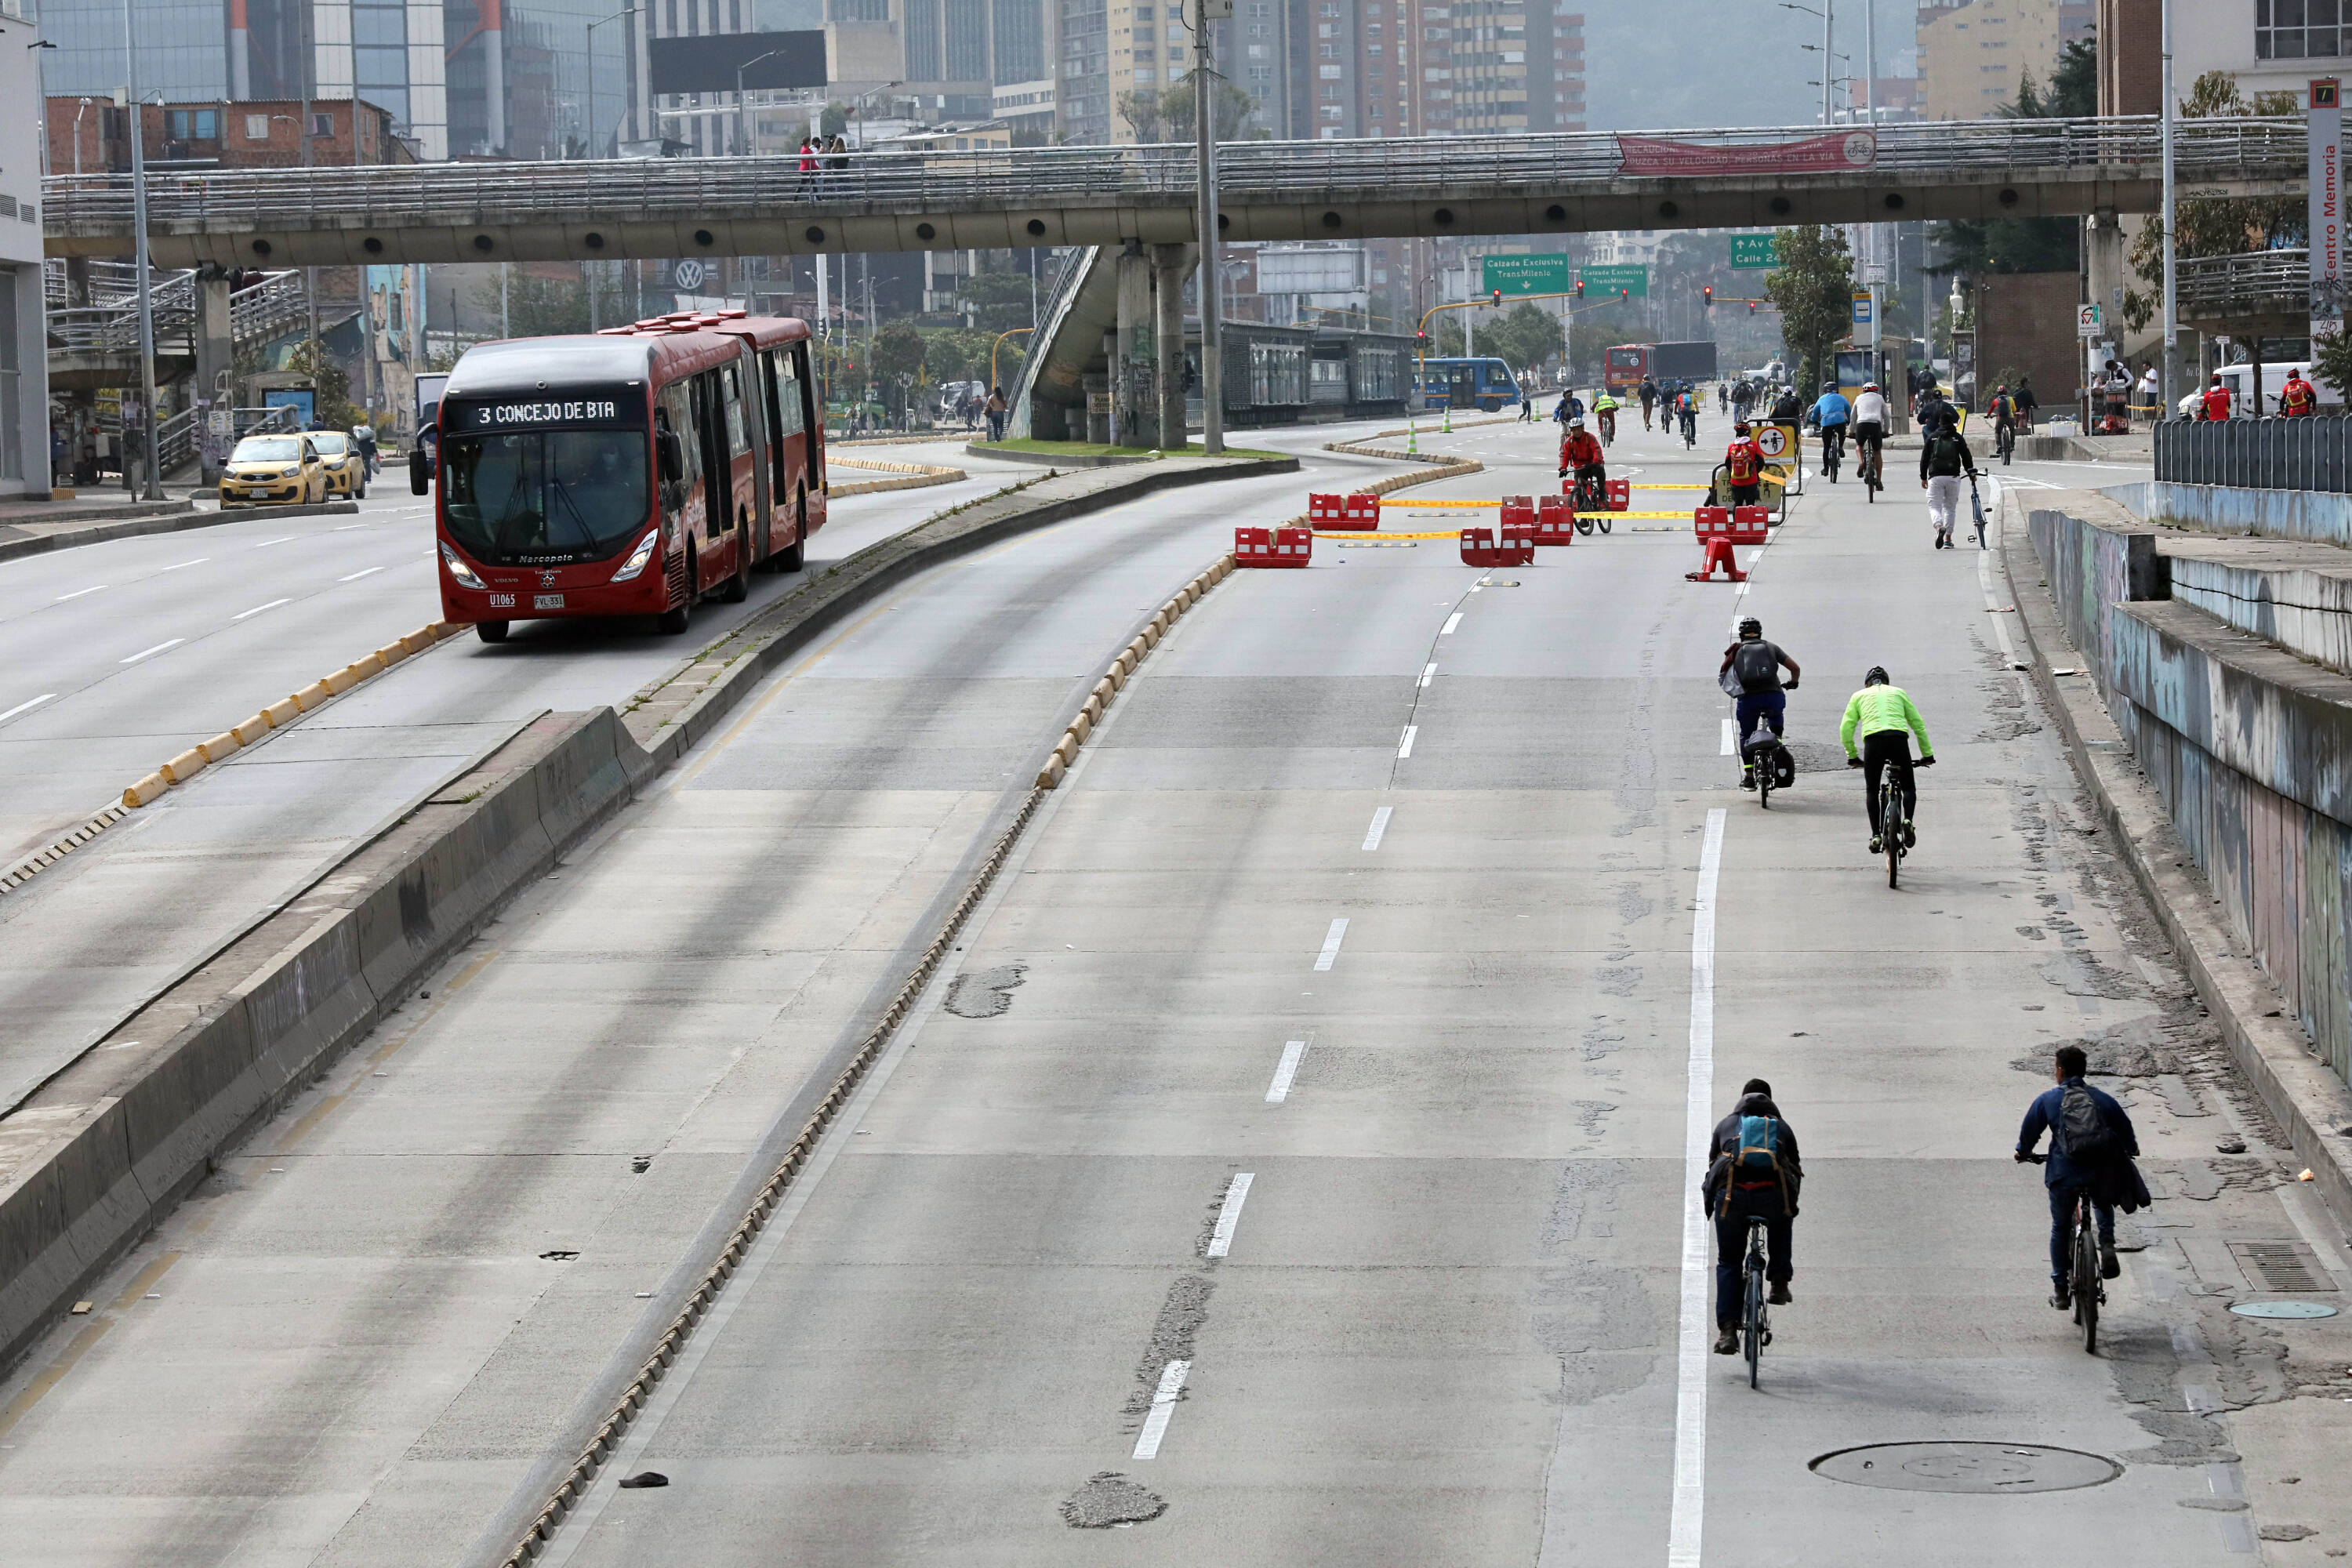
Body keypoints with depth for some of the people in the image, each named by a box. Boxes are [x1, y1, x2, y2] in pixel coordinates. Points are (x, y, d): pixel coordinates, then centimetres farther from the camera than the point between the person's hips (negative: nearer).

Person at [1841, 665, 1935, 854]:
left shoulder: (1859, 695, 25)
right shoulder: (1899, 692, 28)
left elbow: (1846, 729, 17)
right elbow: (1918, 725, 26)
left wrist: (1852, 756, 28)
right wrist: (1927, 755, 32)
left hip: (1873, 739, 0)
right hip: (1899, 738, 0)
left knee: (1872, 791, 15)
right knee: (1908, 787, 15)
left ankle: (1876, 836, 4)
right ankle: (1908, 820, -11)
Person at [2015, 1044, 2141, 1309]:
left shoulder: (2047, 1100, 2)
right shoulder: (2103, 1098, 7)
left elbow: (2029, 1132, 11)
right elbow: (2126, 1129, 18)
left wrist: (2023, 1153, 33)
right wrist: (2131, 1151, 40)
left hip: (2064, 1175, -1)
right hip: (2101, 1174, 1)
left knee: (2060, 1229, 17)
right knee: (2104, 1207, 34)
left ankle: (2061, 1291, 21)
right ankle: (2107, 1246, 7)